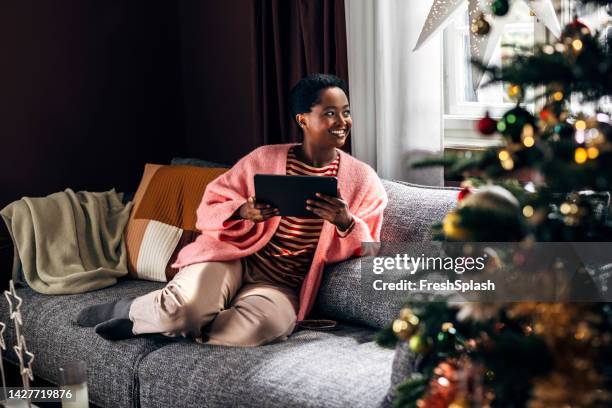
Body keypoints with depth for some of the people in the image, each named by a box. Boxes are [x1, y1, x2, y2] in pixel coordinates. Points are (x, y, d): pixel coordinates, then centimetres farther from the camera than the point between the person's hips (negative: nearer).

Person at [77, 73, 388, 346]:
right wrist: (243, 212, -21)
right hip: (236, 258, -1)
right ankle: (128, 308, 2)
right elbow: (208, 210, 2)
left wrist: (344, 222, -20)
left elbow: (367, 249, 1)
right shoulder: (265, 159, 1)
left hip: (281, 288, 2)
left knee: (262, 325, -36)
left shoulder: (363, 180, 4)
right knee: (185, 305, -36)